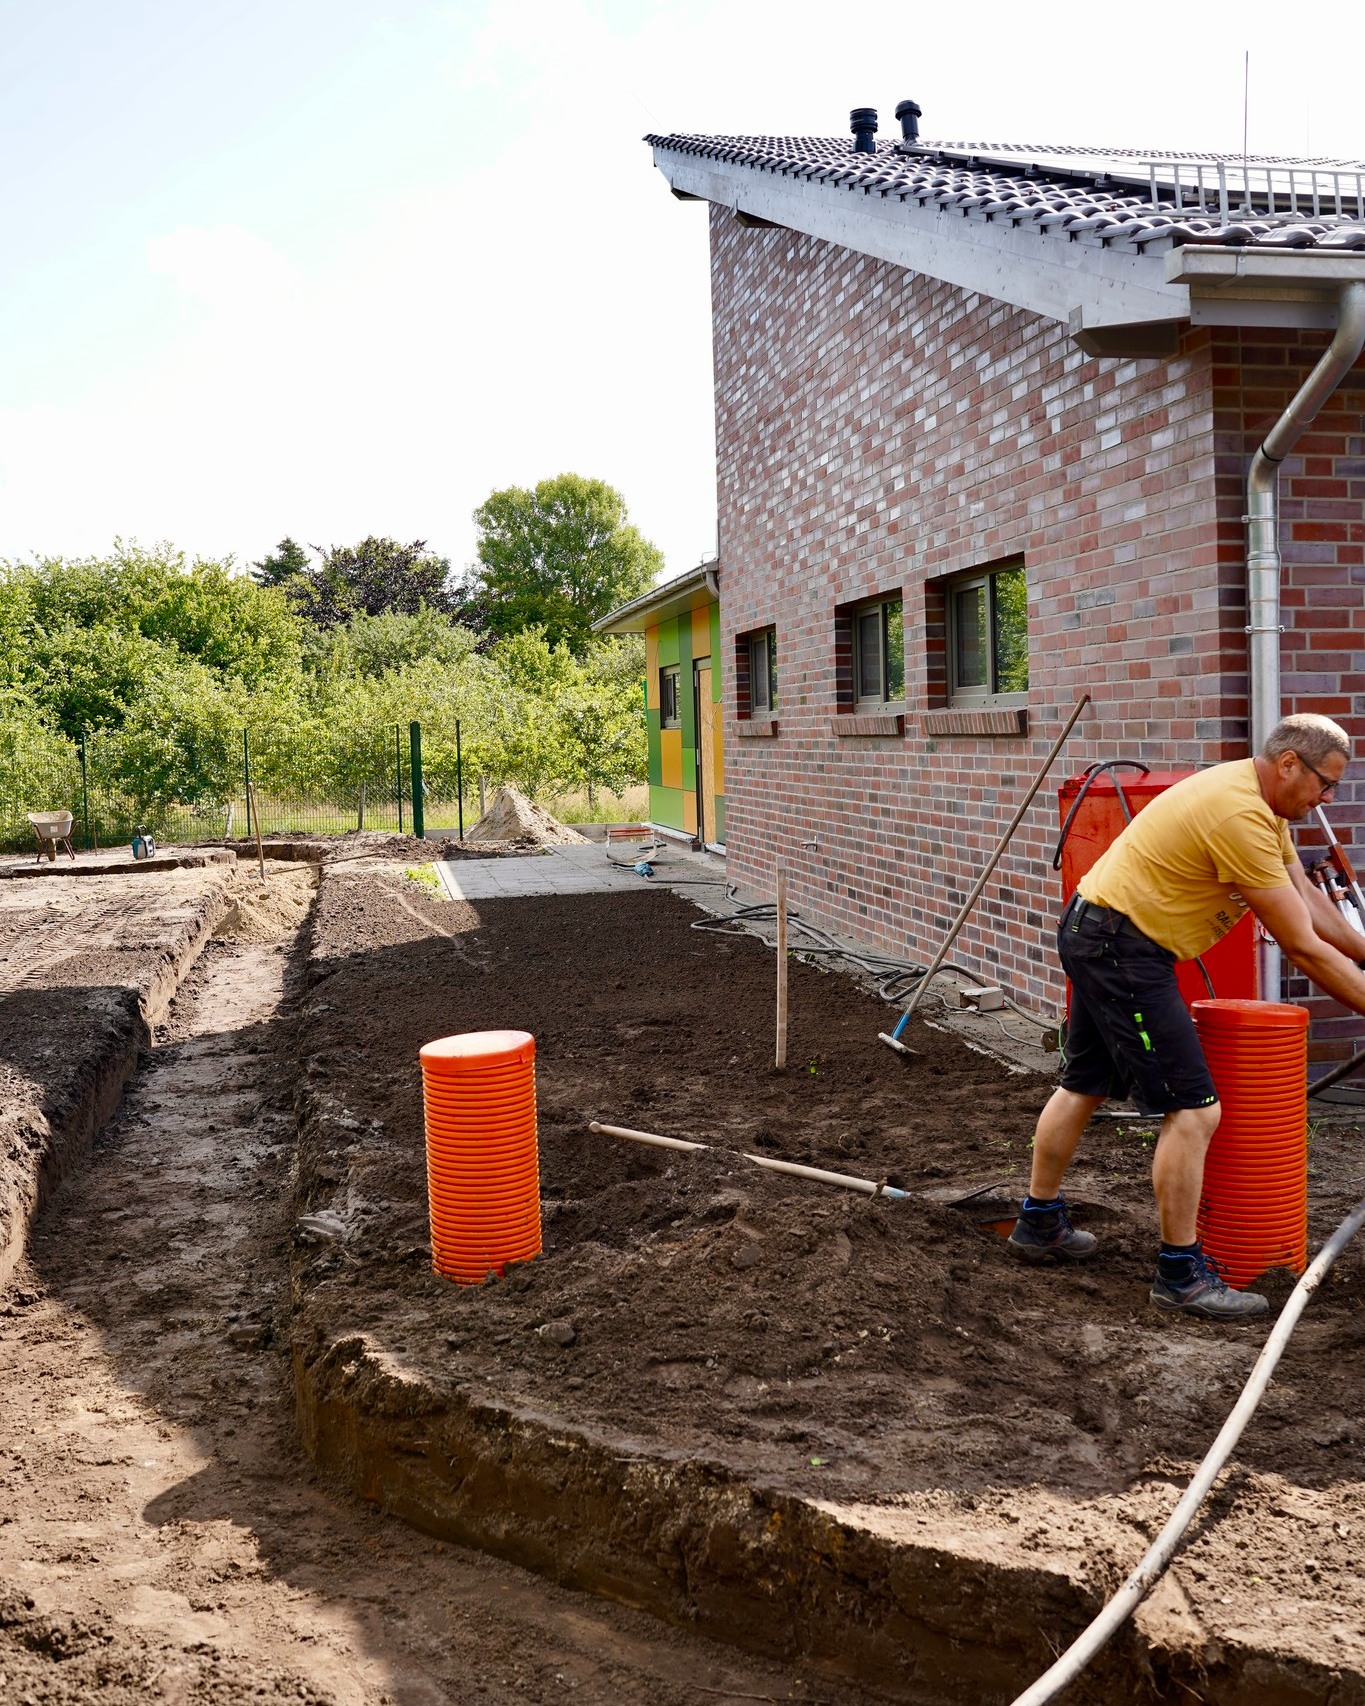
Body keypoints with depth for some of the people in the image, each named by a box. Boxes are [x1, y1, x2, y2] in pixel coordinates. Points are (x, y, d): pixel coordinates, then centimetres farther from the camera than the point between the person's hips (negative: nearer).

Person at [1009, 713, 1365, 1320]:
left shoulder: (1258, 802, 8)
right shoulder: (1240, 817, -24)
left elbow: (1309, 900, 15)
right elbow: (1303, 947, -21)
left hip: (1094, 936, 12)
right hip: (1122, 947, -11)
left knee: (1085, 1086, 23)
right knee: (1193, 1109, -9)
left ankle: (1038, 1224, 38)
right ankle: (1182, 1274, 1)